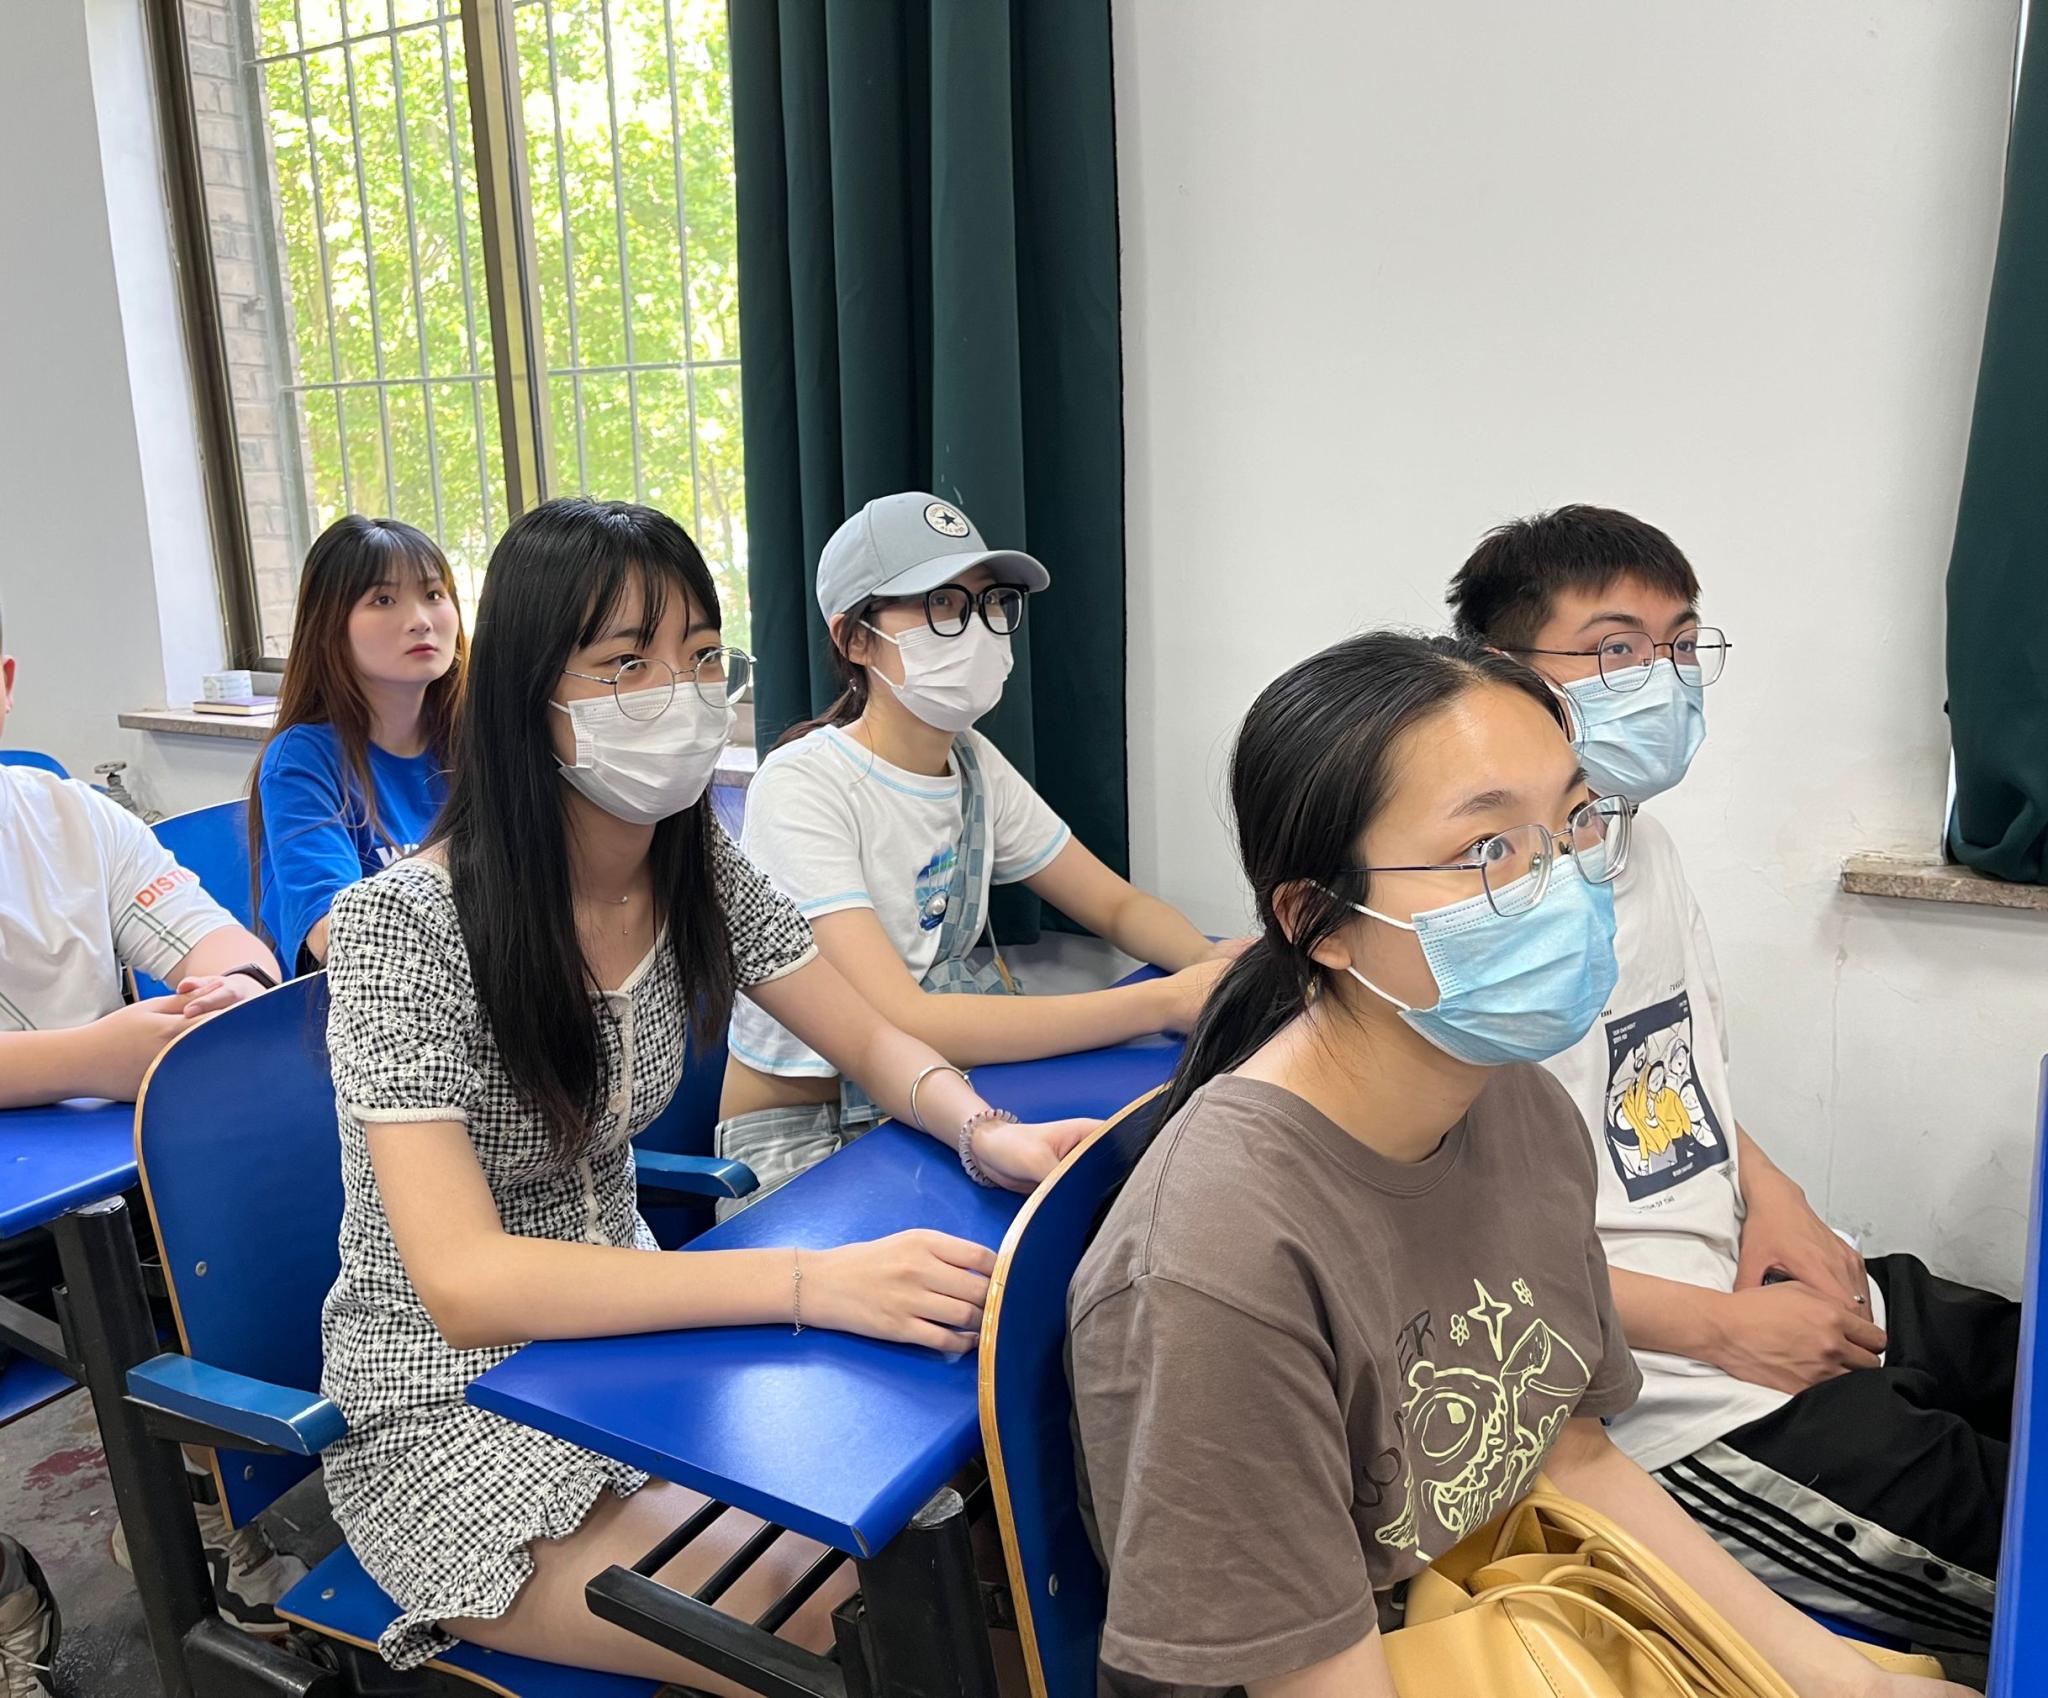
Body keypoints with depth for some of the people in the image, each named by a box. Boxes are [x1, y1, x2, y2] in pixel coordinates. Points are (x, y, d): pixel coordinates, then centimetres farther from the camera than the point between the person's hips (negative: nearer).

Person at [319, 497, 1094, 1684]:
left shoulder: (699, 871, -5)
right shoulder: (403, 928, -24)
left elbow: (876, 1045, 2)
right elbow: (464, 1285, -32)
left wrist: (986, 1132, -21)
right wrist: (809, 1281, -42)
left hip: (623, 1326, 6)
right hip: (453, 1408, -5)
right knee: (829, 1627, -19)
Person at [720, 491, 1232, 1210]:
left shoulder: (972, 761, 3)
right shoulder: (802, 787, -20)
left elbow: (1120, 906, 6)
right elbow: (898, 1023, -31)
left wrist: (1213, 962, -18)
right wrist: (1166, 1002, -33)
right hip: (794, 1140, -7)